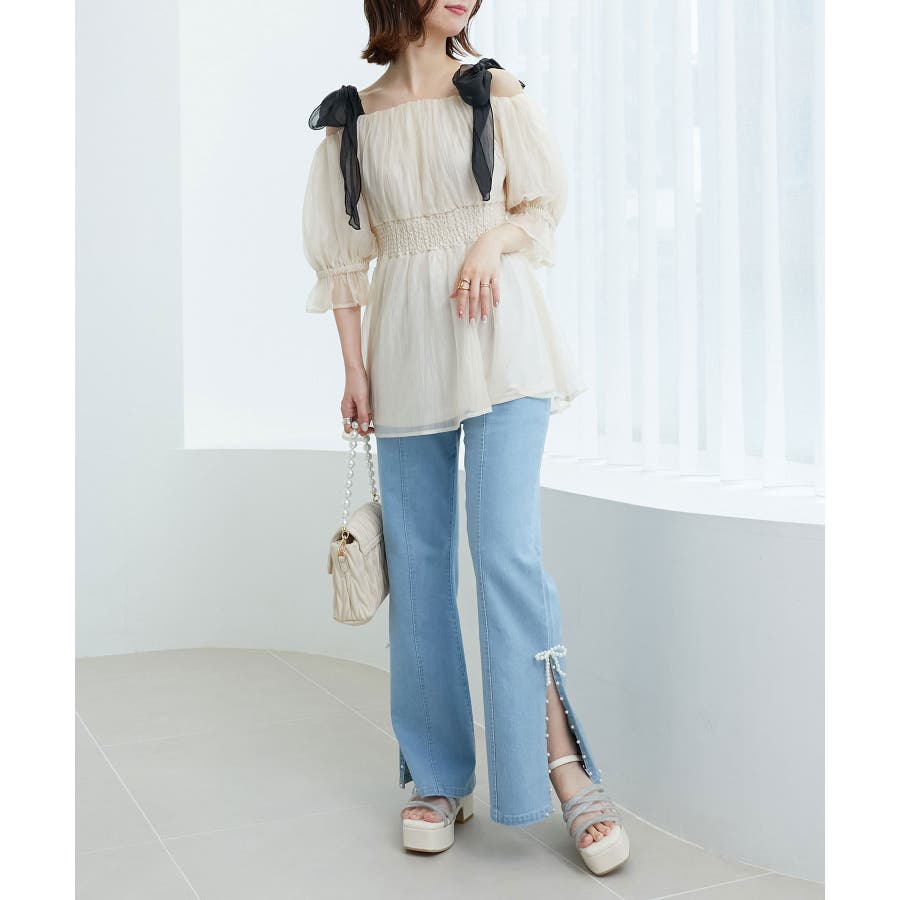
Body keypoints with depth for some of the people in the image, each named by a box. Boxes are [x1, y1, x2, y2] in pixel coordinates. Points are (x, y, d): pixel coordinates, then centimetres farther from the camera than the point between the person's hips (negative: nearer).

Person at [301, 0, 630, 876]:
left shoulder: (496, 91, 8)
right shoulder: (352, 118, 10)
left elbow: (543, 202, 11)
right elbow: (347, 255, 9)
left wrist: (494, 240, -10)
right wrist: (354, 368, 2)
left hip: (496, 331, -1)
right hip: (403, 348, 2)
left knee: (508, 547, -14)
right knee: (418, 562, 3)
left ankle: (562, 762, -5)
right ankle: (438, 779, 14)